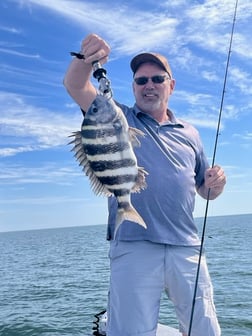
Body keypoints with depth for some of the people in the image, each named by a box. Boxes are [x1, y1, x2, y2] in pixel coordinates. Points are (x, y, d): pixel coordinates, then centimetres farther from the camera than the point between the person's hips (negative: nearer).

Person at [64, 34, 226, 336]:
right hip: (133, 247, -3)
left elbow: (206, 191, 21)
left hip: (187, 248, 3)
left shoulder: (189, 133, 18)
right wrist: (86, 58, -24)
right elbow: (75, 86, -4)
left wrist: (216, 183, -1)